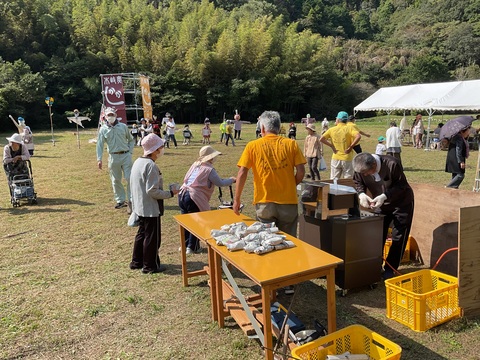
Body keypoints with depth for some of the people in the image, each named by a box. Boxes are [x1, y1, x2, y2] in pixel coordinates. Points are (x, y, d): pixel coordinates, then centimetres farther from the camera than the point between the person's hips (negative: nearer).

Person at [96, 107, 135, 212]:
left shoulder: (123, 126, 4)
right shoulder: (103, 129, 2)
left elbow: (131, 140, 14)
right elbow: (100, 144, -2)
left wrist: (130, 151, 2)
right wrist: (99, 159, -11)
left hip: (126, 155, -1)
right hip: (113, 157, 1)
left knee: (130, 178, -4)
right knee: (116, 180, 8)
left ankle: (131, 201, 3)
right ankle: (120, 200, 21)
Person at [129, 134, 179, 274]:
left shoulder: (138, 162, 7)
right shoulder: (151, 165, -23)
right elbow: (152, 191, -25)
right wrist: (170, 193, -15)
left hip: (140, 207, 10)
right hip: (151, 209, -9)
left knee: (142, 233, 21)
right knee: (152, 237, 5)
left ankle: (137, 261, 33)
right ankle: (150, 266, 17)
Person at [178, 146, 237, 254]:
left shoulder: (195, 164, 14)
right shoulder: (209, 169, -8)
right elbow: (220, 183, -5)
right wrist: (231, 180, 14)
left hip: (182, 195, 8)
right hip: (194, 199, -8)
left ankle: (185, 245, 31)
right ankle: (192, 247, 16)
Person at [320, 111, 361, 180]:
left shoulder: (332, 129, 2)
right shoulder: (349, 128, -5)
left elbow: (321, 139, -3)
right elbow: (358, 136, -21)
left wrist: (331, 146, 0)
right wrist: (350, 147, -13)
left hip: (335, 159, 2)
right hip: (347, 159, -2)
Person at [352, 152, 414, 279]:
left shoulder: (392, 164, -33)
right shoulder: (361, 169, -21)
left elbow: (401, 186, -25)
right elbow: (358, 183, -4)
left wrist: (384, 196, -37)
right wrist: (361, 194, -26)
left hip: (401, 203, -4)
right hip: (380, 204, 4)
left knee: (398, 238, -1)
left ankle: (390, 269, 11)